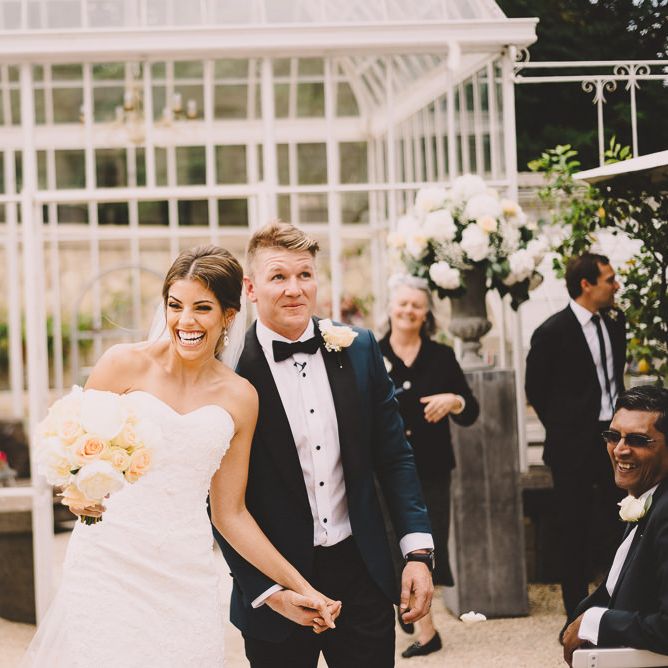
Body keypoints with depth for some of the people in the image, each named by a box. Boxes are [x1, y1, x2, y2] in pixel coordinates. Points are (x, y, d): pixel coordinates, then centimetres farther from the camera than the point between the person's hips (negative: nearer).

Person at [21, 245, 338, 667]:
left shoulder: (240, 398, 8)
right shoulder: (126, 364, 0)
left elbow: (230, 513, 13)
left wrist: (298, 586, 11)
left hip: (185, 577, 2)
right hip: (108, 563, -2)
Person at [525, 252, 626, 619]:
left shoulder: (615, 322, 7)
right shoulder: (552, 333, -10)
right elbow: (536, 391, 0)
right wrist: (563, 430, 2)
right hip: (575, 448, -5)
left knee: (618, 526, 5)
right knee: (575, 533, 3)